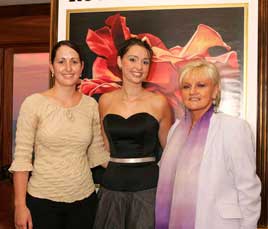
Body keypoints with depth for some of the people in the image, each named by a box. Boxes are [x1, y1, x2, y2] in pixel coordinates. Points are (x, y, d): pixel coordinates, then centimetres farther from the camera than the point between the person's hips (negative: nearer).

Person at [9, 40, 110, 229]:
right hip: (43, 200, -2)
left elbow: (97, 152, 8)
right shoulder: (34, 103, -9)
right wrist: (20, 205, -10)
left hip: (84, 199, 3)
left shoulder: (91, 104, 0)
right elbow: (21, 157, -8)